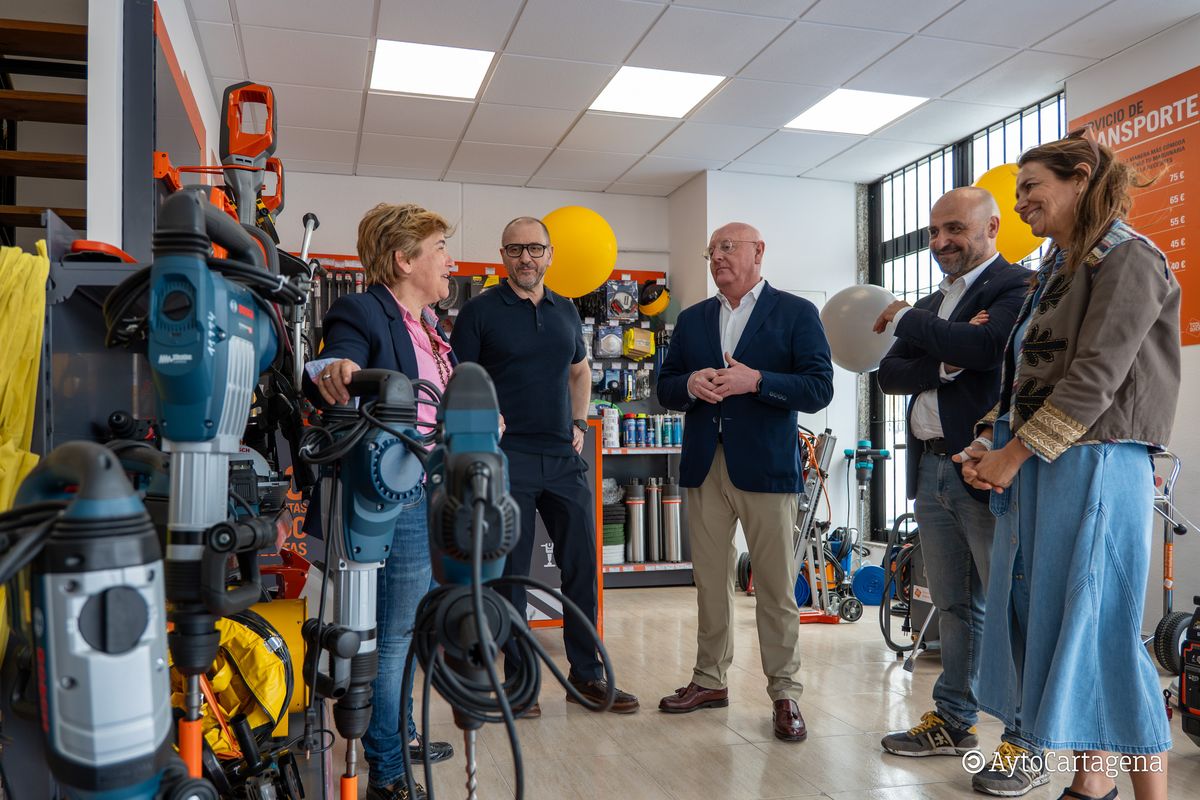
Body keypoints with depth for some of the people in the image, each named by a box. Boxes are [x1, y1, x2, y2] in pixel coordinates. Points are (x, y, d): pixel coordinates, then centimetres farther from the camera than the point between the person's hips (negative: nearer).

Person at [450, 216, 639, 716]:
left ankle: (586, 673, 22)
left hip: (564, 457, 5)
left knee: (582, 565, 7)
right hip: (507, 458, -4)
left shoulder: (565, 311, 13)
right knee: (510, 573, 3)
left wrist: (579, 423, 14)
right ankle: (517, 680, 17)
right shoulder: (480, 311, -2)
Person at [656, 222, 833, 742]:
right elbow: (665, 389, 14)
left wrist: (755, 381, -19)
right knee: (710, 581, 12)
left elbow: (819, 389, -7)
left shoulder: (796, 313, 1)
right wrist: (691, 385, -9)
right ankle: (710, 680, 26)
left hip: (765, 466, -4)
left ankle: (784, 693, 14)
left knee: (776, 587, 1)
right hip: (704, 466, 4)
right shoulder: (692, 319, 15)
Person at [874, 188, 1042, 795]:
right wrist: (946, 362, -12)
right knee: (953, 606, 16)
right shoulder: (930, 305, 19)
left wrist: (907, 321, -11)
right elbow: (889, 375, 7)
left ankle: (1027, 747, 12)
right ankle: (954, 721, 29)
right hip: (932, 472, 8)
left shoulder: (1017, 288, -5)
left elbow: (985, 345, -24)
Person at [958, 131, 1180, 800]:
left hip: (1095, 464, -8)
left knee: (1101, 631, -5)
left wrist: (1015, 453, -15)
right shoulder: (1057, 268, 19)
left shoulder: (1128, 257, -7)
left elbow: (1096, 377, -16)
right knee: (1050, 624, 10)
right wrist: (991, 441, 5)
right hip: (1036, 467, 8)